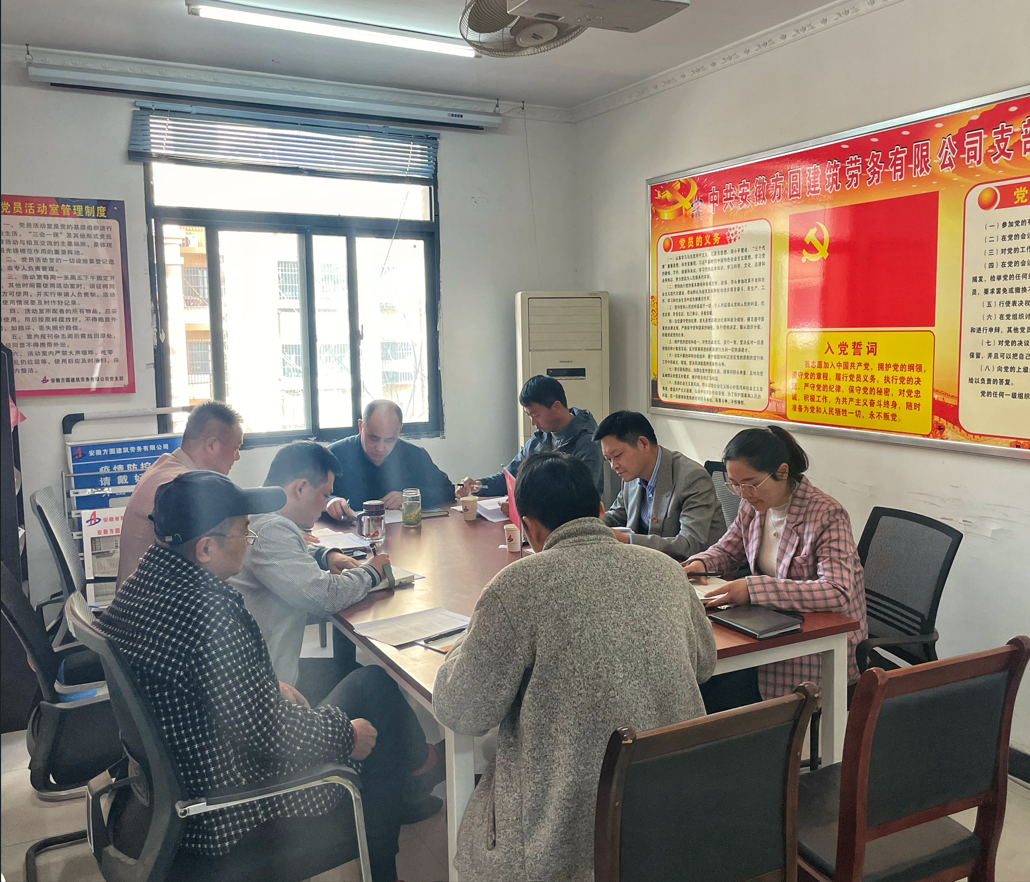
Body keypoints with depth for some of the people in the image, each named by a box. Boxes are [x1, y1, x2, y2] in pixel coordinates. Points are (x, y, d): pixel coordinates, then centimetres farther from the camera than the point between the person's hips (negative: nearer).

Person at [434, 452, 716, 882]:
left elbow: (463, 713, -11)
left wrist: (467, 646, 8)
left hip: (568, 837, -5)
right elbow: (704, 663, 17)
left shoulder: (520, 584, -16)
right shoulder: (665, 568, 0)